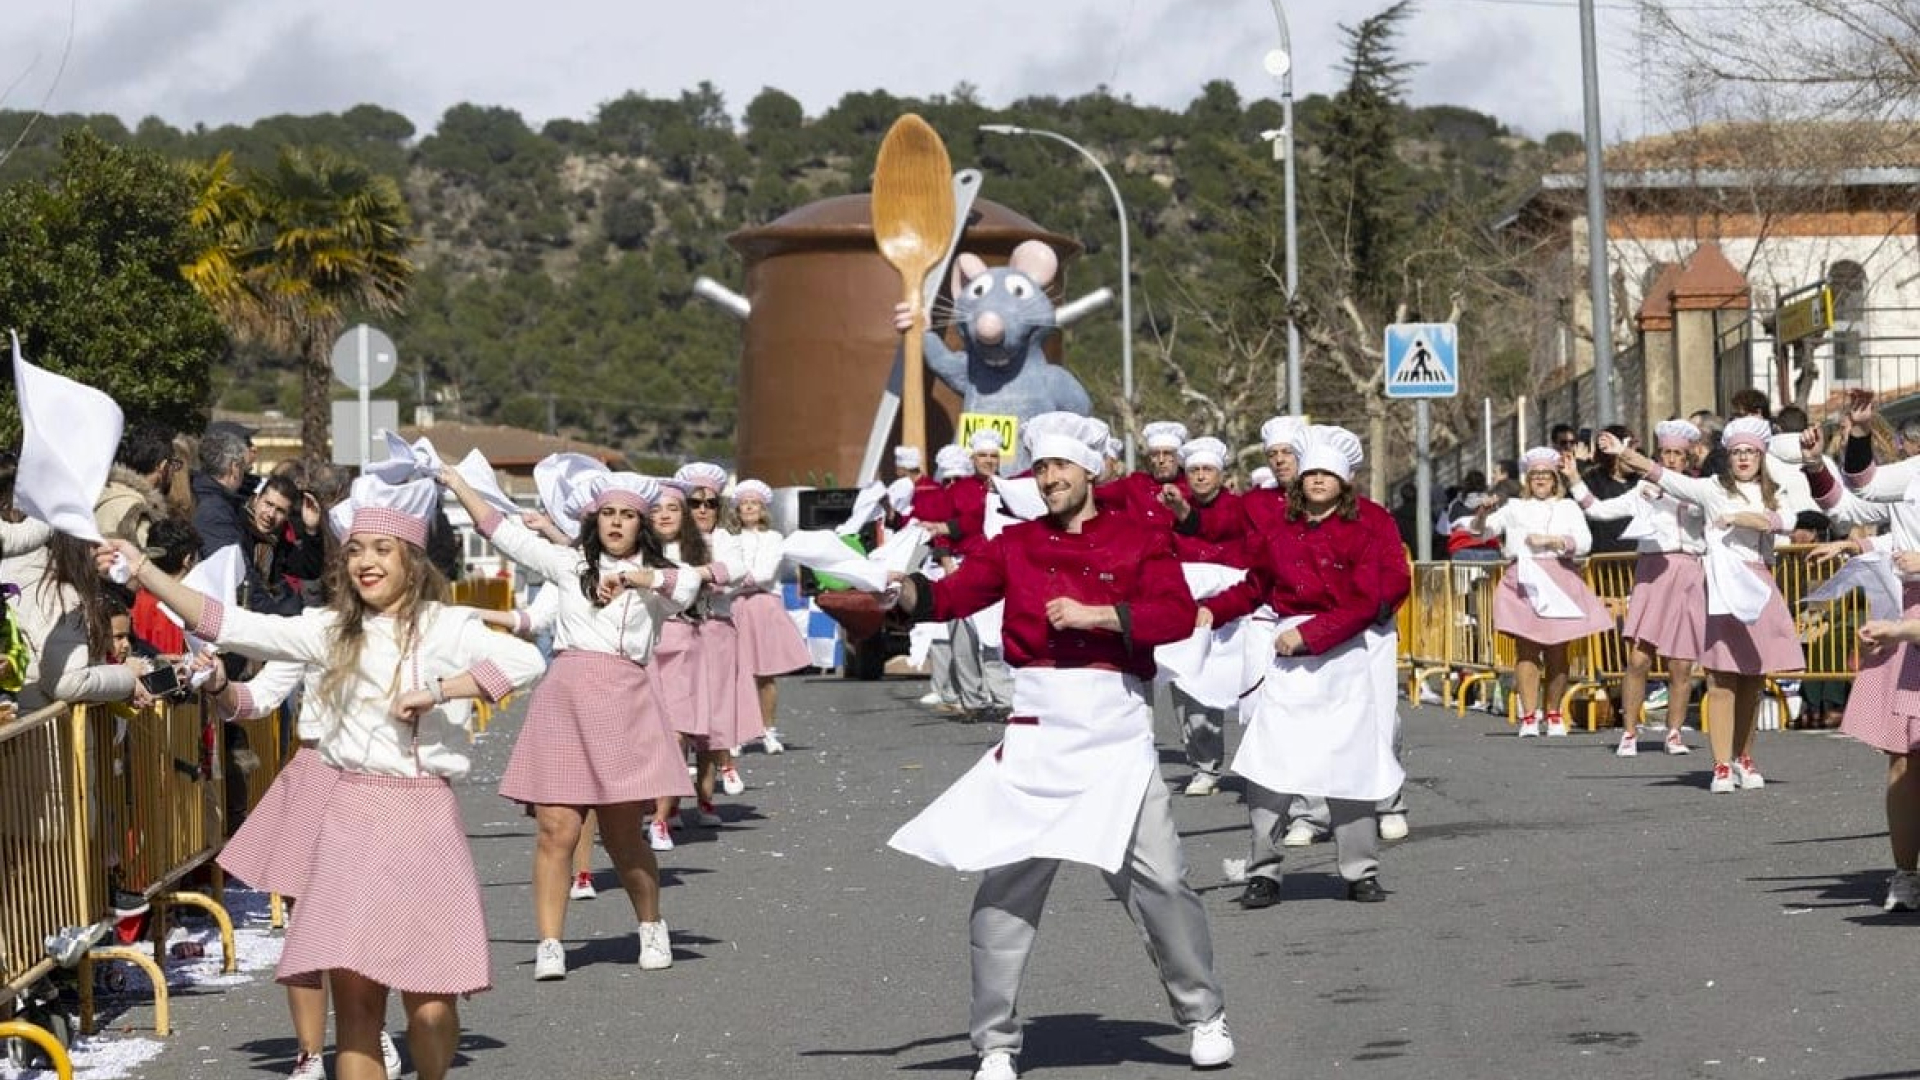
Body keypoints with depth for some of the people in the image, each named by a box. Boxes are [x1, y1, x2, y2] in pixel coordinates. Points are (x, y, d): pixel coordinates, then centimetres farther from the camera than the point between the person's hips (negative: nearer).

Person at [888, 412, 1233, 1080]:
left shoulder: (1138, 540, 4)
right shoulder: (1016, 544, 9)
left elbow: (1179, 615, -8)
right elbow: (946, 598, 0)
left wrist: (1094, 614, -16)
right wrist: (900, 585, -20)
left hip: (1116, 730, -1)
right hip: (1037, 731, 1)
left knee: (1158, 879, 0)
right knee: (1006, 885, -1)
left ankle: (1204, 1017, 20)